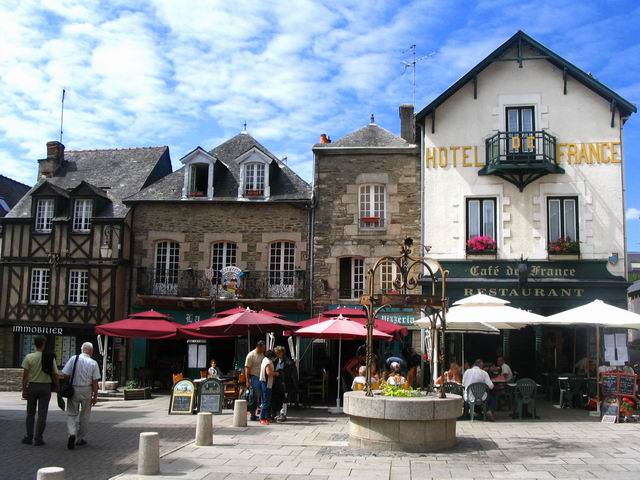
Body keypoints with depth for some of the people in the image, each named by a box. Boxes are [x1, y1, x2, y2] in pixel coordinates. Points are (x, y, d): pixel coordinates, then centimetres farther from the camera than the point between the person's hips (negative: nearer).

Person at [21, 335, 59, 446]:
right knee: (42, 414, 4)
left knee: (30, 414, 13)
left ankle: (29, 438, 17)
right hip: (45, 387, 0)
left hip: (32, 386, 0)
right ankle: (38, 439, 5)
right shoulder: (50, 358, -4)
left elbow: (25, 375, -7)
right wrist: (56, 388, 8)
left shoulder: (29, 357, -6)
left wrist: (24, 389, 0)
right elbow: (55, 375, -2)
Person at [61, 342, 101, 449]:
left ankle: (72, 434, -14)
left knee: (71, 414, 10)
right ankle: (80, 439, 24)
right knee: (84, 416, 14)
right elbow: (95, 382, -5)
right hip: (86, 391, 0)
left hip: (73, 389, 0)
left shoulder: (73, 359, -4)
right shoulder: (93, 363, -6)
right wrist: (95, 396, 3)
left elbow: (64, 375, -5)